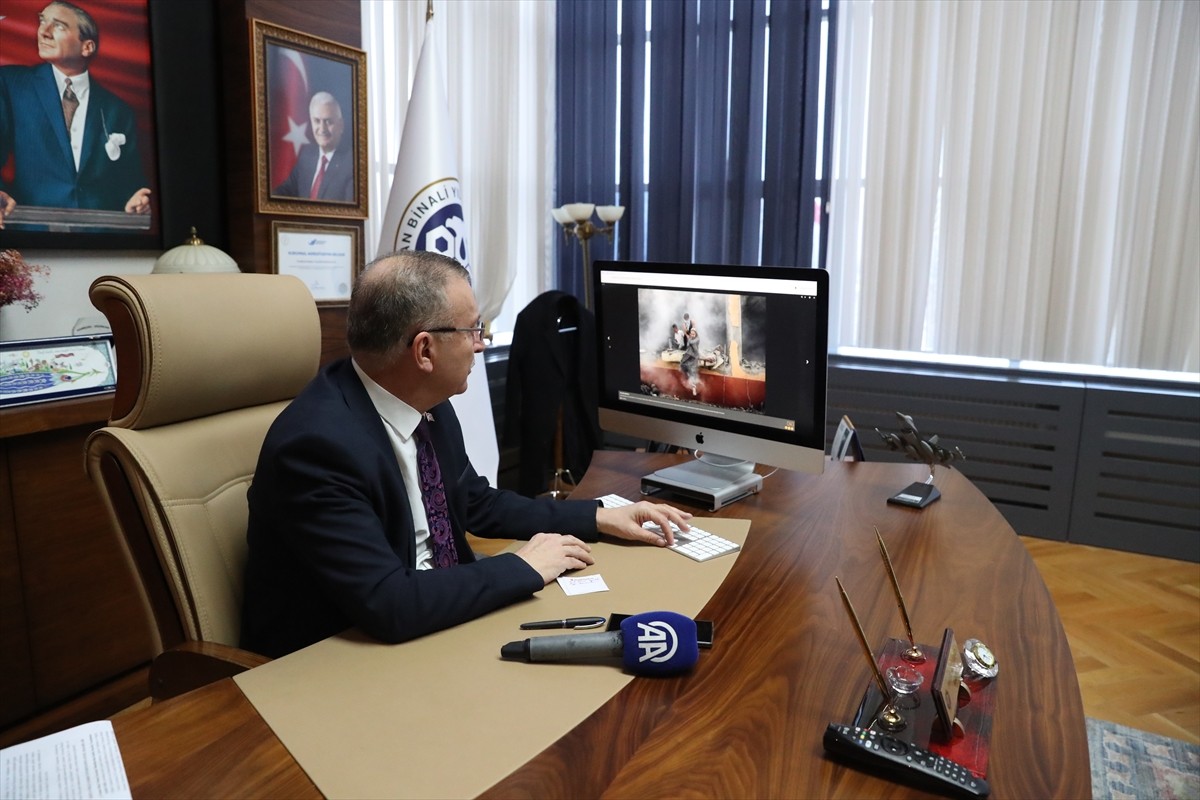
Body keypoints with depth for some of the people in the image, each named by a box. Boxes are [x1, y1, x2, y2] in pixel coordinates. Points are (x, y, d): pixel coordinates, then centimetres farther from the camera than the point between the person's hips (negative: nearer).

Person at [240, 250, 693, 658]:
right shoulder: (318, 443, -28)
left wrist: (598, 518, 3)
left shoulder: (426, 403, -5)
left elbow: (478, 504, 10)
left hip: (431, 615, 7)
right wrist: (525, 567, -20)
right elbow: (388, 606, -31)